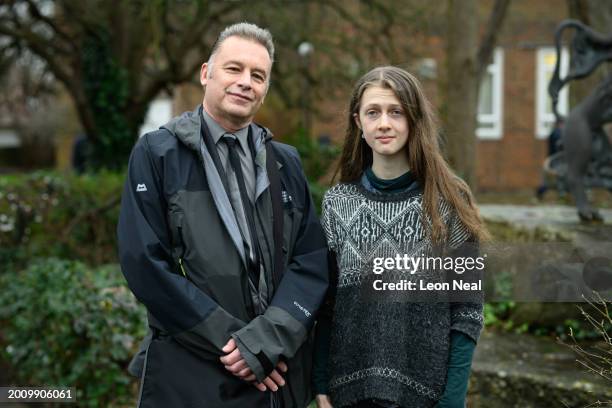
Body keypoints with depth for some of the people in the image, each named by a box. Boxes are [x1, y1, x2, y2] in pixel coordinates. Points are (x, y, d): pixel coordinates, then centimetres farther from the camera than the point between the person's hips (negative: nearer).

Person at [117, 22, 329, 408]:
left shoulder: (286, 162, 11)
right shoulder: (156, 154, -1)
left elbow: (312, 260, 2)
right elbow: (145, 263, -10)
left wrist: (268, 340, -14)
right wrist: (230, 340, -14)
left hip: (280, 371, 4)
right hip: (190, 376, -3)